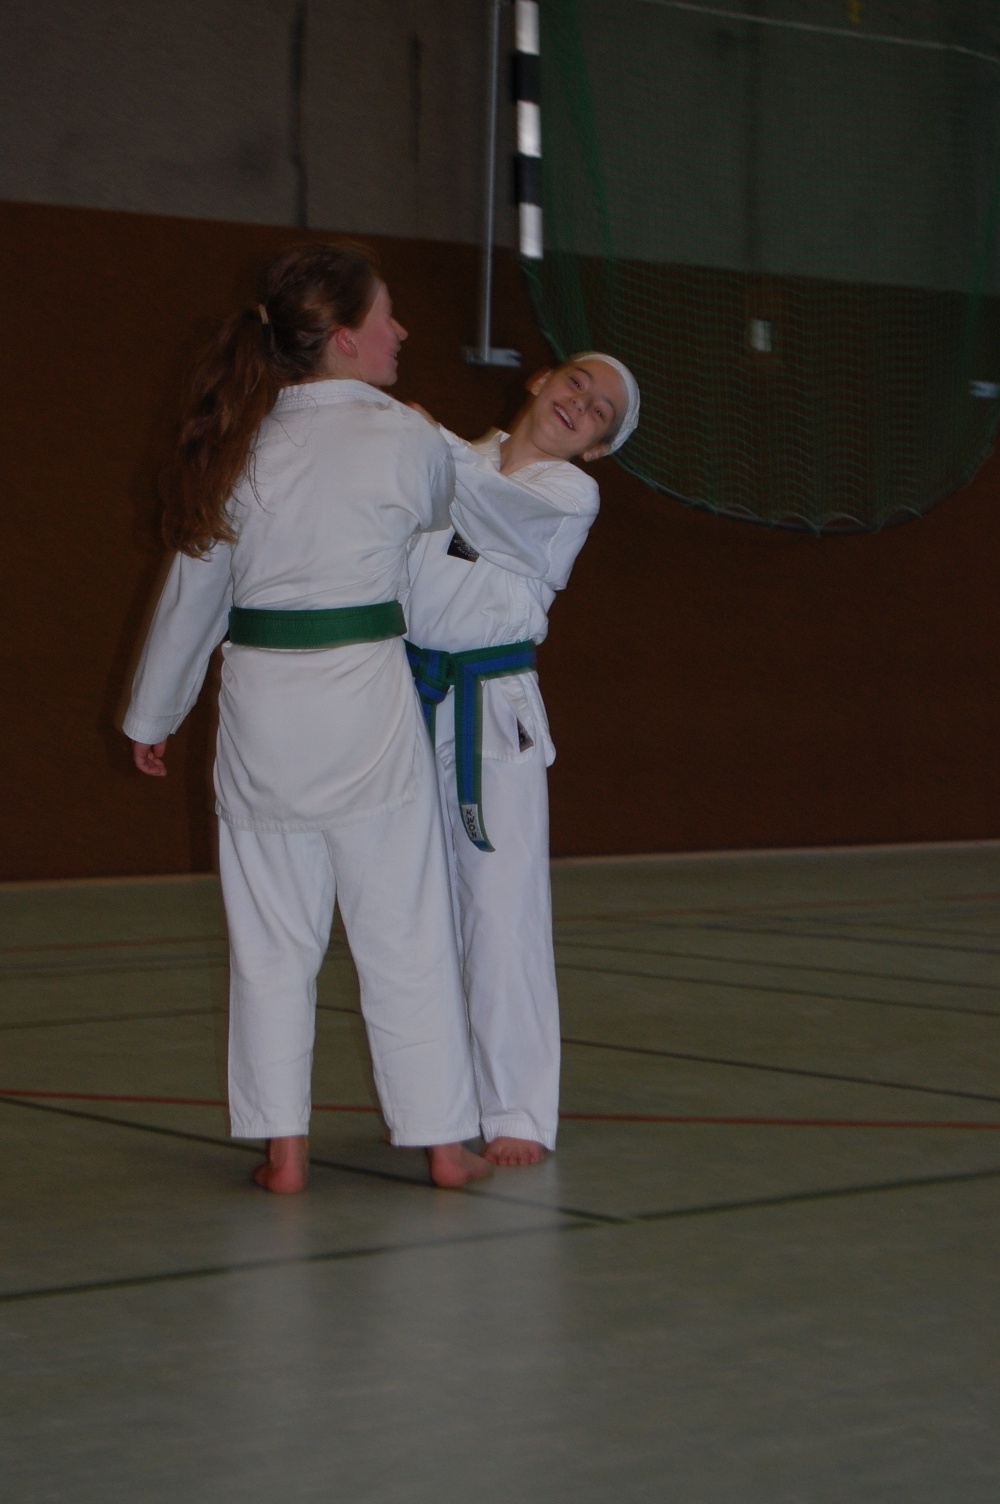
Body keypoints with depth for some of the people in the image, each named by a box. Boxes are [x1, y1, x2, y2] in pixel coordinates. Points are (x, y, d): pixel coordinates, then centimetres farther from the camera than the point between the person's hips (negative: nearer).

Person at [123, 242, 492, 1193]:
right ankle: (443, 1141, 14)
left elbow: (194, 589, 10)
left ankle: (282, 1148, 13)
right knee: (405, 932, 7)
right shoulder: (403, 438, -8)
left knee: (270, 936, 10)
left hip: (260, 704, 3)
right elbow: (448, 516, 13)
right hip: (366, 698, -3)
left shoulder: (237, 443, 3)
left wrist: (154, 713, 21)